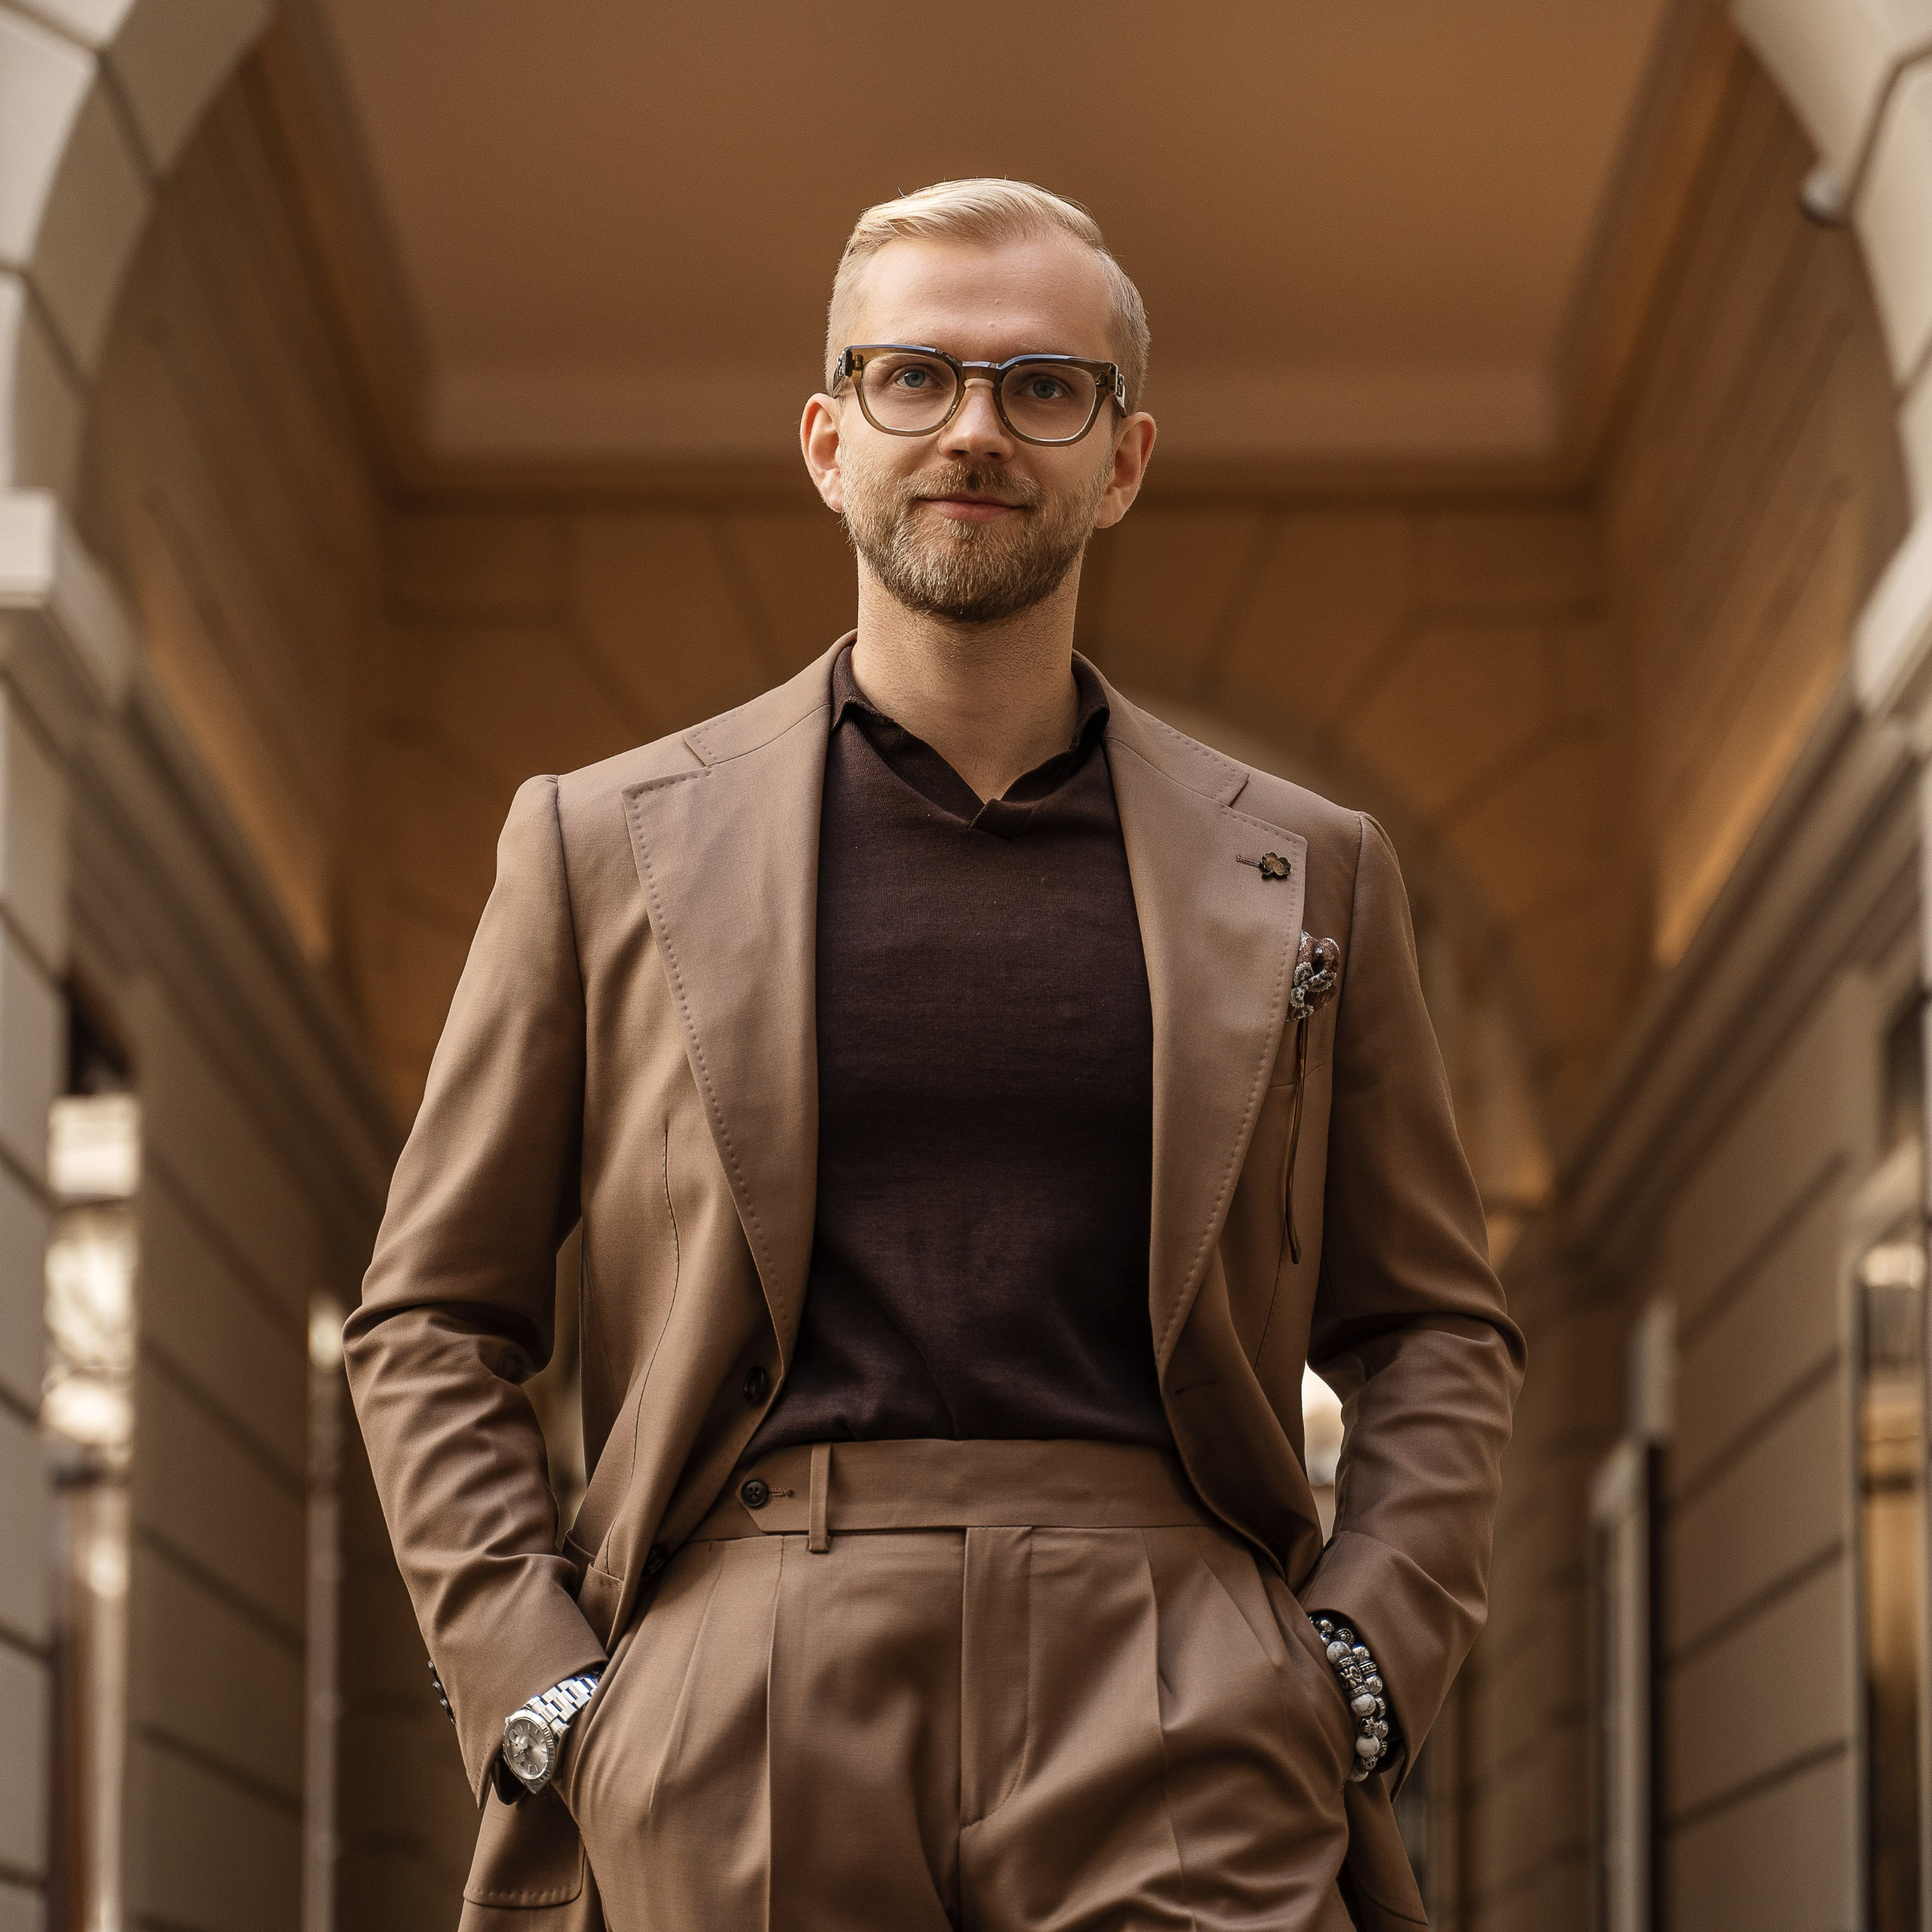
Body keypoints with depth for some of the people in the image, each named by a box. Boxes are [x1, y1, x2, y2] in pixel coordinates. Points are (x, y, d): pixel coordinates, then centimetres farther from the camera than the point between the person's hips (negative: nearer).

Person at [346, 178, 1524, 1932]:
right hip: (743, 1777, 0)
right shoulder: (605, 846, 12)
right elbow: (431, 1324, 13)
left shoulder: (1306, 876, 15)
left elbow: (1437, 1329, 19)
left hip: (1173, 1740, 0)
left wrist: (1364, 1672, 3)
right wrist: (537, 1696, 0)